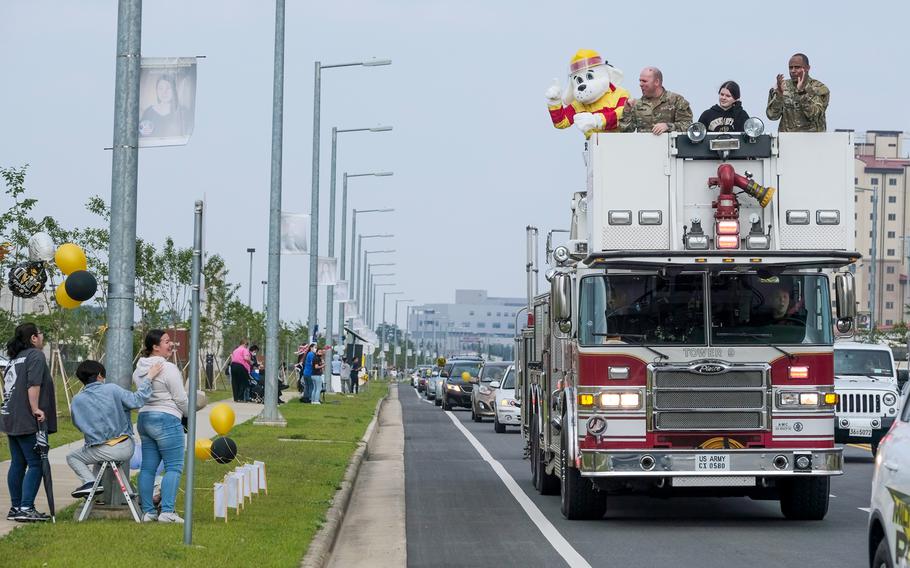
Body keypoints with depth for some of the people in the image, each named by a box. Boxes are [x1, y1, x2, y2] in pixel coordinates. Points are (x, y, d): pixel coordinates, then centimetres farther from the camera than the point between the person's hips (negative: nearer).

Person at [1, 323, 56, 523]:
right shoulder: (35, 356, -8)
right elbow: (33, 385, -19)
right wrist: (35, 409, -22)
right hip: (29, 422, -9)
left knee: (17, 464, 13)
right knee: (36, 464, -8)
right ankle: (26, 508, -15)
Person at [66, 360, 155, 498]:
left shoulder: (77, 400, -2)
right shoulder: (112, 389, -6)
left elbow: (78, 424, 11)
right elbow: (136, 401, -12)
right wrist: (148, 378, -6)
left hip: (104, 451, -3)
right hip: (126, 449, 3)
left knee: (72, 457, 20)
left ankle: (89, 482, -2)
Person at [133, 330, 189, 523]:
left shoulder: (140, 369, 10)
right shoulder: (169, 369, -14)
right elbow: (180, 399, -10)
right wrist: (190, 413, 7)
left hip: (144, 418, 8)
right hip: (166, 420, -8)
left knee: (148, 467, 9)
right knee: (174, 466, -6)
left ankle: (147, 511, 10)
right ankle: (167, 511, -13)